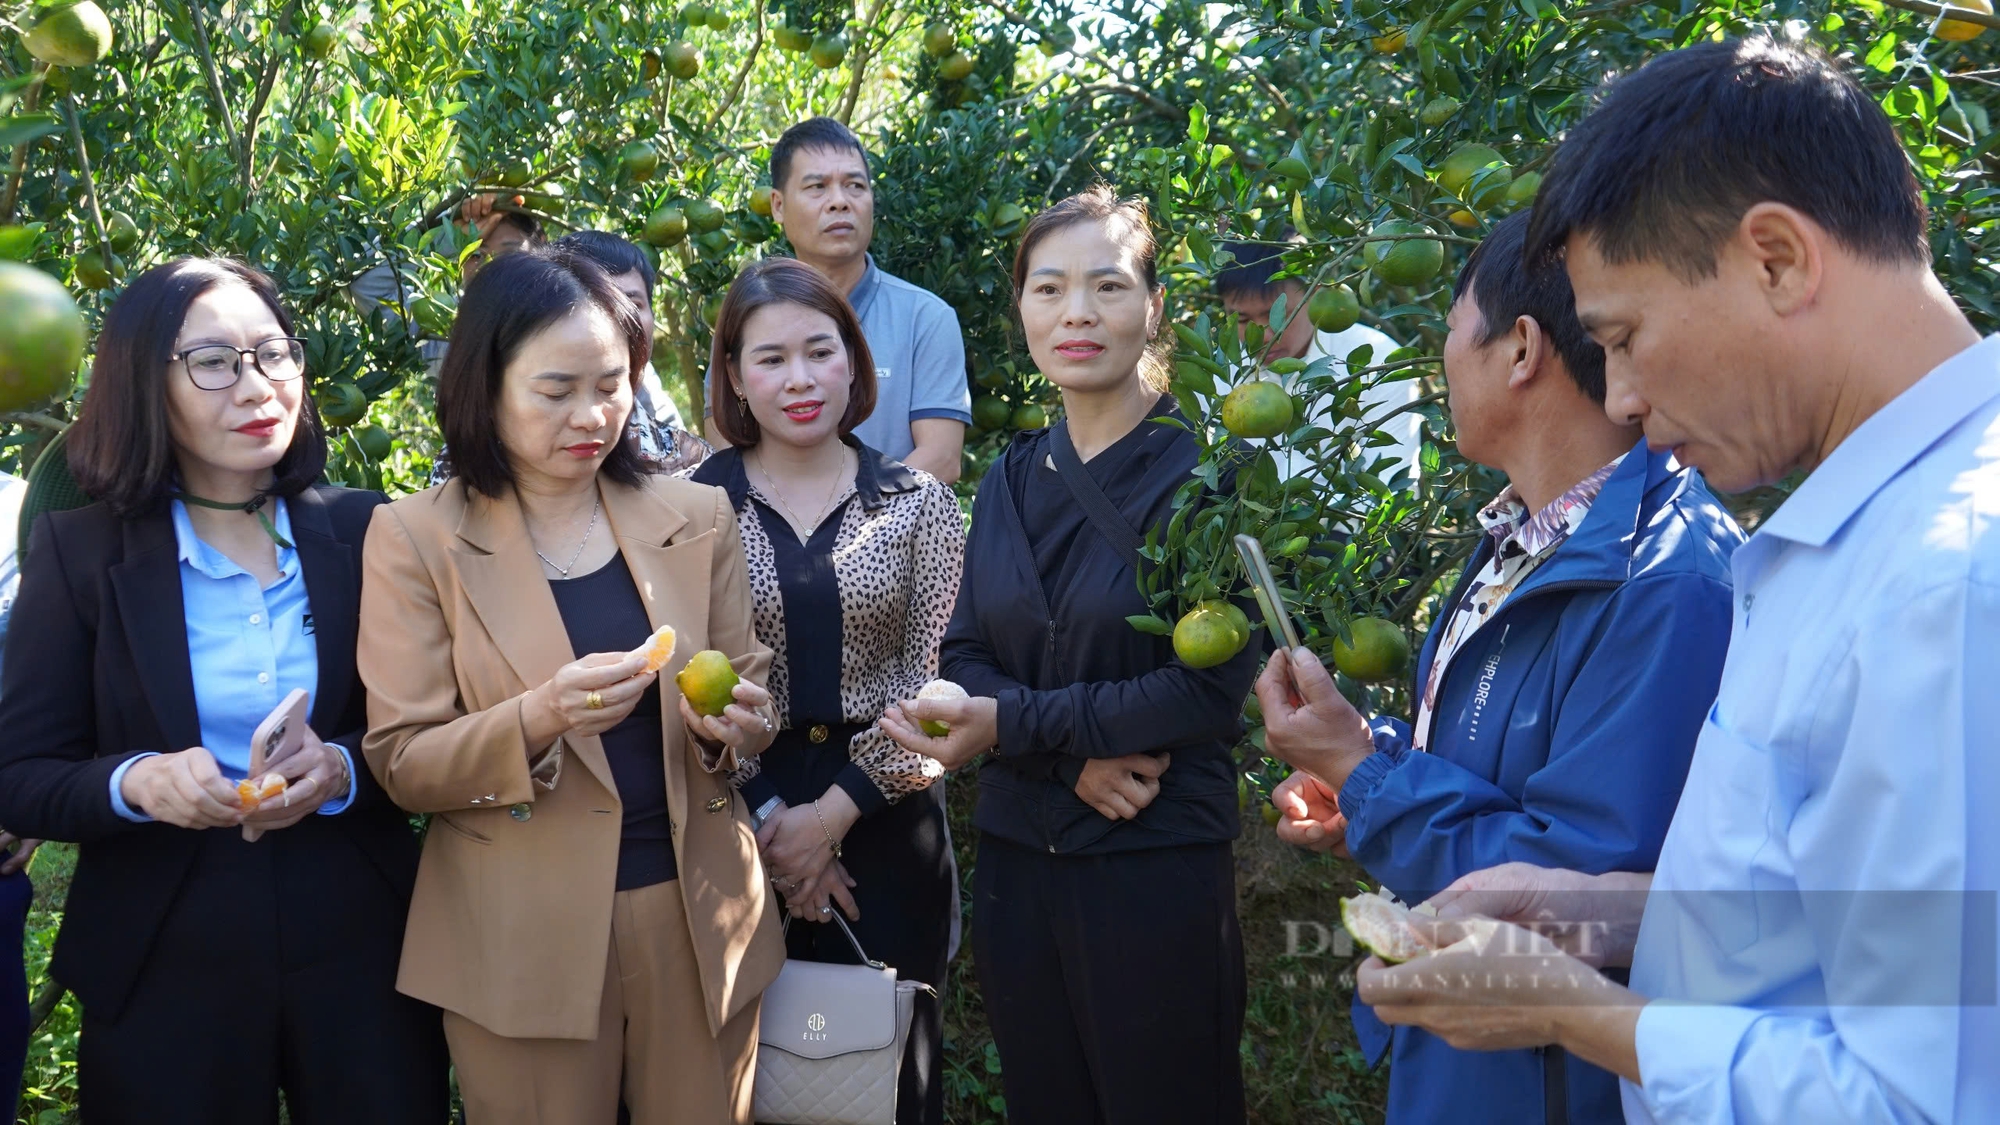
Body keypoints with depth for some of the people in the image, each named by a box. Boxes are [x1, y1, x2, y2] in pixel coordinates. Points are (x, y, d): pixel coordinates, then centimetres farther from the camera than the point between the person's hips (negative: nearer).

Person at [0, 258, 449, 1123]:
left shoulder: (366, 532, -1)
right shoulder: (80, 553, -3)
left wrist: (344, 770, -18)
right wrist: (135, 782, -22)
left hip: (359, 951, 1)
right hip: (162, 970, -1)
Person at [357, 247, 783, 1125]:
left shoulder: (697, 517, 3)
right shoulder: (416, 539, -5)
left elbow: (750, 693, 10)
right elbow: (402, 764, -7)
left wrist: (730, 726, -14)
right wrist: (536, 717, -25)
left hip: (700, 916, 3)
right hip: (522, 939, -2)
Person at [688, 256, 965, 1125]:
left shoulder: (918, 503, 2)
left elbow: (933, 678, -3)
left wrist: (835, 812, -9)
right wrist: (763, 815, -10)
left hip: (883, 821, 1)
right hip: (734, 823, -1)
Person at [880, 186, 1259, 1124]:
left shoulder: (1205, 473, -9)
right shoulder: (1011, 481, 8)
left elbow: (1210, 689, -15)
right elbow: (964, 659, 5)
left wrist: (1013, 723, -17)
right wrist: (1076, 755, -14)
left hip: (1159, 863, -5)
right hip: (1018, 857, 5)